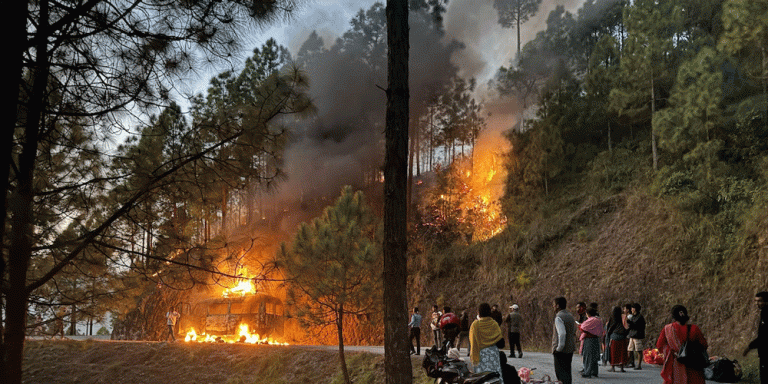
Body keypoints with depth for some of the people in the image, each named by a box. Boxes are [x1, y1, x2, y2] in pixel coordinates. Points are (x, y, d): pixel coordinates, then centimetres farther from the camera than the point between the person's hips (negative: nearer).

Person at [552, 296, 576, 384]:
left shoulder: (559, 317, -15)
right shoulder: (570, 316, 12)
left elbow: (562, 333, -25)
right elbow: (574, 332, 19)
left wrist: (559, 348, -19)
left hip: (561, 350, -9)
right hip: (570, 349, 9)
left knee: (561, 372, -4)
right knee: (567, 372, 17)